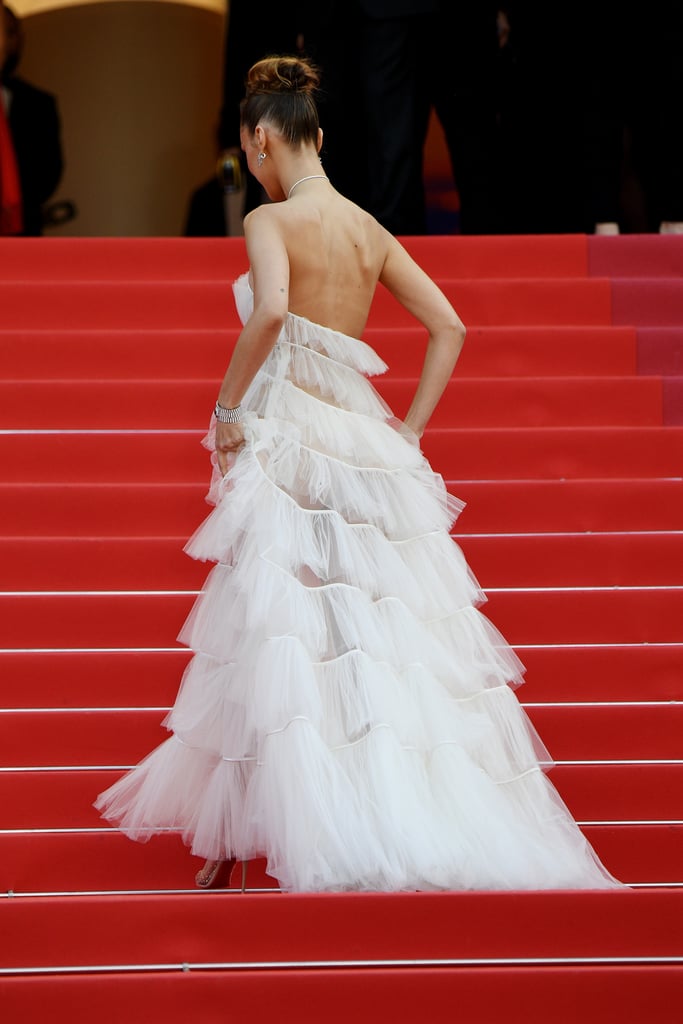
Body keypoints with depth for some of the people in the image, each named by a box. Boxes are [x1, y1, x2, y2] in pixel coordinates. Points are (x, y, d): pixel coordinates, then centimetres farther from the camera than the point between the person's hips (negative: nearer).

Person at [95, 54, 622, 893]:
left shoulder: (271, 221, -8)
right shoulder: (369, 229, 12)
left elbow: (270, 312, -28)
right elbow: (449, 328, 13)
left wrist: (229, 406, -17)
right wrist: (410, 429, 14)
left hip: (288, 440, -6)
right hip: (360, 440, 6)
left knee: (277, 638, -2)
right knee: (389, 641, 8)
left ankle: (231, 835, 5)